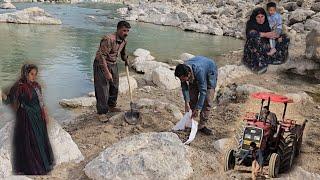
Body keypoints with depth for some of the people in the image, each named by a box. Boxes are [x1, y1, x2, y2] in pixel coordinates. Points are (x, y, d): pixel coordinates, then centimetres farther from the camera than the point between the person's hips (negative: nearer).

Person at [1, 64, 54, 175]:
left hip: (39, 117, 7)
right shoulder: (19, 86, -13)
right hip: (27, 119, -6)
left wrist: (45, 115, 13)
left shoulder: (36, 85, 5)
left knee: (41, 140, 16)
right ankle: (31, 168, 17)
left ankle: (43, 164, 32)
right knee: (30, 142, 2)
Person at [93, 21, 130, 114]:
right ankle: (102, 112, 7)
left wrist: (126, 60, 38)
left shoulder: (124, 41, 1)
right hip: (102, 65, -8)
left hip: (113, 65, 8)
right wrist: (107, 72, -30)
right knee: (103, 90, -5)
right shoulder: (109, 39, -26)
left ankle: (111, 106, 36)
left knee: (114, 87, 17)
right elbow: (101, 56, -29)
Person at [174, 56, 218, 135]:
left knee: (207, 100, -14)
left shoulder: (199, 71, -44)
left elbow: (203, 91, -38)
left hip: (210, 71, -5)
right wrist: (186, 102, -24)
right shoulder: (182, 71, -29)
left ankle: (202, 126, -7)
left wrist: (197, 109, -35)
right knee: (192, 98, -2)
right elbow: (184, 86, -15)